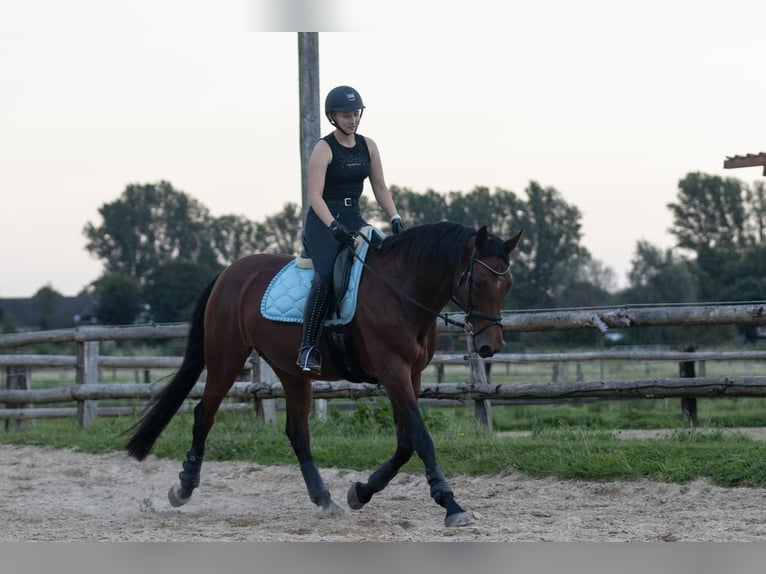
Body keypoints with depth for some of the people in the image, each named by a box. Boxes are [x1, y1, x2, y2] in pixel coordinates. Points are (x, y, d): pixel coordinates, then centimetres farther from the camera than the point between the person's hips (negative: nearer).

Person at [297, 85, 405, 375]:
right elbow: (314, 196, -16)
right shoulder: (324, 149, -8)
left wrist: (395, 218, -2)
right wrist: (334, 226, -30)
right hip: (322, 220, -6)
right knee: (326, 274, -29)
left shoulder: (367, 146, 10)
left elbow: (380, 188, 13)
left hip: (353, 219, 6)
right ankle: (308, 348, -25)